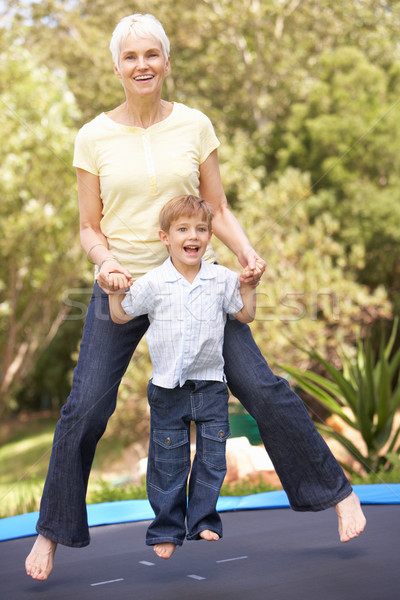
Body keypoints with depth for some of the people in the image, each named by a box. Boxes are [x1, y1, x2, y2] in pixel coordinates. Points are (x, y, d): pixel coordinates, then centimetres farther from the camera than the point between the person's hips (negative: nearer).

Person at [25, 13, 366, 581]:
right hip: (121, 285, 0)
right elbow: (90, 227, 3)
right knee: (83, 410, -3)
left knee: (262, 388, -2)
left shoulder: (195, 125, 0)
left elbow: (218, 211, 6)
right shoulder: (94, 137, -1)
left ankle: (337, 492, 16)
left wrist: (247, 253, -13)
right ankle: (51, 532, 16)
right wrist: (104, 261, -18)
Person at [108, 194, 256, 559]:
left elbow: (246, 315, 11)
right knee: (167, 463, 6)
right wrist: (115, 292, -11)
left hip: (210, 385, 1)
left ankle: (204, 522, 22)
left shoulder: (222, 279, -2)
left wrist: (248, 286, -1)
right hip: (167, 388, -1)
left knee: (212, 460, 6)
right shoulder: (153, 283, -6)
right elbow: (121, 316, 4)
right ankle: (167, 529, 19)